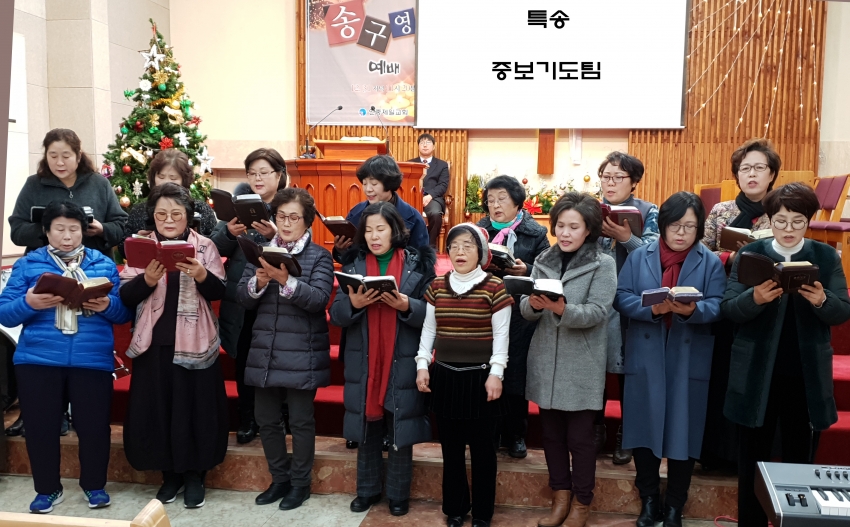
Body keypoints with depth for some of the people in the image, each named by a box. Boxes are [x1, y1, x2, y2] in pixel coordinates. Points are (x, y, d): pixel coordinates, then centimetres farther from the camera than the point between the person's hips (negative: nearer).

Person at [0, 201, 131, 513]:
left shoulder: (104, 264, 8)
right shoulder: (28, 264, 7)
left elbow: (125, 312, 5)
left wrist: (107, 305, -17)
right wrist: (29, 304, -18)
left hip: (93, 360, 0)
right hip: (37, 360, 1)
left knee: (94, 425, 4)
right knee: (41, 426, 7)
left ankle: (94, 485, 25)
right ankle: (47, 489, 27)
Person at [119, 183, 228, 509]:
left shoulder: (205, 246, 1)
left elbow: (218, 292, -6)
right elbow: (126, 297, -2)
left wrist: (202, 276, -25)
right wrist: (147, 280, -21)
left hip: (194, 342, -2)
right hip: (153, 342, 2)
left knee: (196, 407, 3)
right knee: (155, 407, 6)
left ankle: (195, 475, 18)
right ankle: (170, 473, 24)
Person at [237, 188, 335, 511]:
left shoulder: (319, 256, -4)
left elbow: (319, 300, -18)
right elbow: (242, 299, 2)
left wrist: (286, 281, -30)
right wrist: (258, 282, -18)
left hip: (302, 354, -4)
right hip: (265, 351, 4)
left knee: (301, 420, 7)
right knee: (266, 418, 12)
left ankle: (300, 482, 25)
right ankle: (280, 479, 32)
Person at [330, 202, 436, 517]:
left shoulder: (419, 263, -3)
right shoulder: (353, 263, 5)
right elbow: (336, 315, 0)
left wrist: (406, 306, -23)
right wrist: (353, 303, -20)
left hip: (403, 364, -2)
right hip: (363, 363, 2)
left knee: (401, 433, 6)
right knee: (366, 431, 13)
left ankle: (398, 495, 24)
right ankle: (367, 490, 30)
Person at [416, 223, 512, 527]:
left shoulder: (494, 287, -6)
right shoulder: (437, 286, 5)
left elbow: (501, 334, -5)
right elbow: (428, 329, 11)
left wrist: (496, 373, -10)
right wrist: (422, 364, 4)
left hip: (479, 376, -3)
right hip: (445, 376, 4)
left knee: (482, 448, 7)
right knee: (451, 447, 13)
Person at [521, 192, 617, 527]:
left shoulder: (603, 264, -5)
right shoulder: (543, 261, 6)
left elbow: (597, 313, -16)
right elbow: (526, 312, 2)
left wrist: (562, 309, -32)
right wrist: (533, 304, -21)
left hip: (582, 365, -4)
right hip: (545, 361, 4)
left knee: (580, 437, 6)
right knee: (551, 433, 13)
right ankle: (561, 495, 30)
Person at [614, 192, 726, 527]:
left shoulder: (711, 263, 3)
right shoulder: (639, 257, 4)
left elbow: (717, 308, -7)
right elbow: (621, 298, -3)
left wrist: (692, 309, -28)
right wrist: (651, 307, -21)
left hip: (689, 361, 0)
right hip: (645, 359, 1)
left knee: (683, 433, 6)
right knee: (645, 430, 8)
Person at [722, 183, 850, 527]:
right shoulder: (750, 254, -2)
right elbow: (728, 309, -7)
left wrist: (822, 301, -22)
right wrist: (755, 298, -27)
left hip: (807, 374, 1)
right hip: (757, 373, -1)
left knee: (801, 458, 11)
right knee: (753, 456, 11)